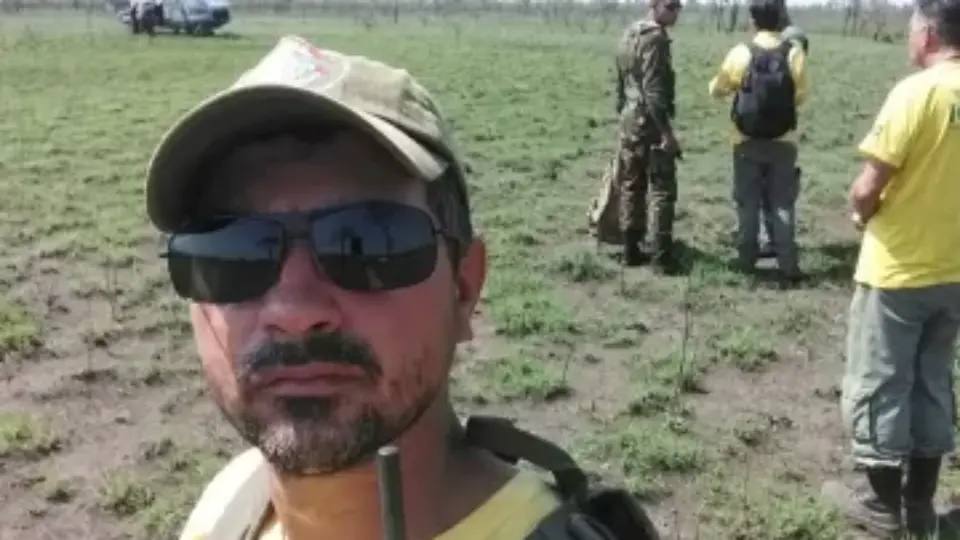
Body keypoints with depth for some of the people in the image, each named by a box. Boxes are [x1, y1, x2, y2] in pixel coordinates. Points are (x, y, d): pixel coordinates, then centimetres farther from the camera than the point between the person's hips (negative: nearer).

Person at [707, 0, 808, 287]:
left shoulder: (740, 54, -10)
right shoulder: (794, 54, -8)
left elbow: (716, 90, 2)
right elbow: (800, 96, -1)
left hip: (747, 142, -1)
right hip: (783, 142, 1)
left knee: (748, 203, 11)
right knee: (782, 205, 8)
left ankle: (747, 261, 18)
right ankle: (787, 267, 8)